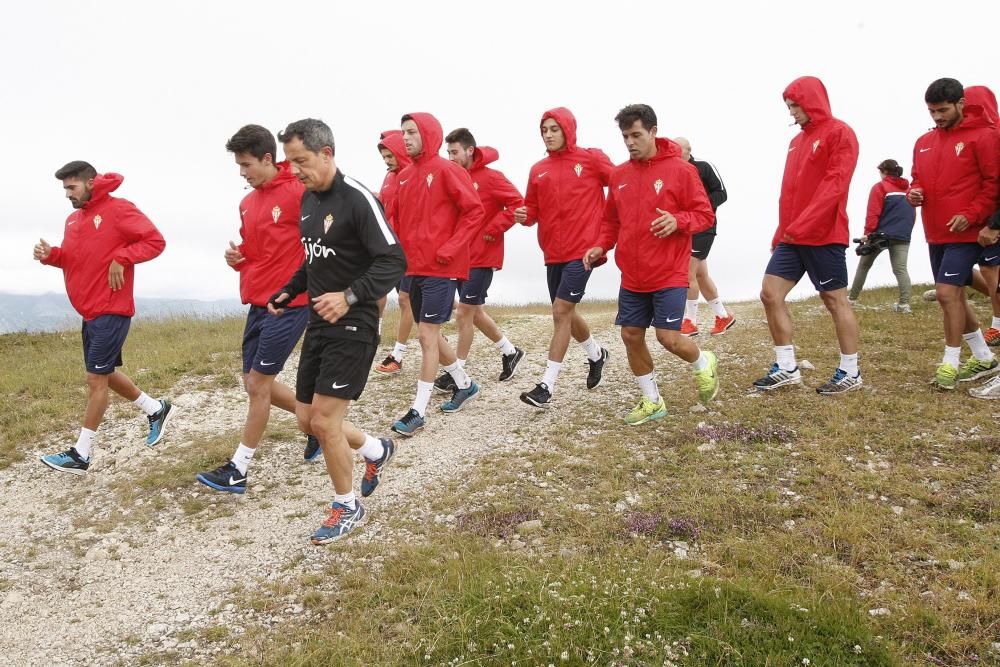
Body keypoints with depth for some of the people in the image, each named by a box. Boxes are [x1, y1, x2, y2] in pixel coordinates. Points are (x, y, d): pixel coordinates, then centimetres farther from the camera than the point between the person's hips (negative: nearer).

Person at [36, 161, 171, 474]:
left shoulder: (119, 209, -11)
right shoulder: (73, 219, 14)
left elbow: (155, 241, -13)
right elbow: (72, 259, 20)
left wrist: (121, 258, -21)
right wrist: (51, 254, 0)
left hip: (111, 311, -9)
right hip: (90, 312, 9)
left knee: (96, 379, -5)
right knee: (105, 374, 16)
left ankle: (81, 454, 2)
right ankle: (157, 409, 32)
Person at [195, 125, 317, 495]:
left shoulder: (298, 192, -13)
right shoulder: (247, 203, 12)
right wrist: (235, 257, 1)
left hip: (289, 304, -8)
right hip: (257, 304, 8)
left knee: (258, 384, -3)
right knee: (255, 383, 12)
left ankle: (238, 470, 8)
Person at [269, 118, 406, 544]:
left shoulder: (356, 199, -17)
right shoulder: (308, 199, 10)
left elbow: (394, 262, -21)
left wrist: (350, 297, -32)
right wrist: (289, 292, 10)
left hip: (352, 328, -9)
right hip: (318, 323, 9)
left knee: (324, 420, -8)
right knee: (307, 420, 11)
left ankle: (348, 508, 14)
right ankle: (377, 450, 37)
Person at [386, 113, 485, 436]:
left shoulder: (446, 170, -9)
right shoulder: (405, 176, 11)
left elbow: (474, 212, -12)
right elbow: (397, 216, 19)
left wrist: (450, 249, -17)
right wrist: (402, 249, 4)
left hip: (441, 269, -8)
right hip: (415, 267, 8)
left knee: (427, 334, -7)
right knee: (430, 335, 14)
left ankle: (418, 411, -2)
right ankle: (464, 384, 34)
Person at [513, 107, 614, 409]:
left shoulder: (591, 159, -4)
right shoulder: (538, 170, 9)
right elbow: (533, 209, 11)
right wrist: (524, 215, -11)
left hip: (582, 249, -6)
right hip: (554, 253, 6)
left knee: (561, 311, -11)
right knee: (565, 312, 15)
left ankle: (547, 385, -6)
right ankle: (596, 354, 43)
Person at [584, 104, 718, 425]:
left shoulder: (680, 169, -7)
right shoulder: (619, 175, 7)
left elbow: (705, 214, -5)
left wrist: (678, 221, -24)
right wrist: (601, 246, 0)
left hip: (669, 274, -5)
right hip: (632, 276, 5)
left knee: (669, 337, -10)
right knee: (631, 335, 6)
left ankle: (704, 364, 25)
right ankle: (652, 401, 24)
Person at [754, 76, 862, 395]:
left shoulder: (839, 133, -7)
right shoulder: (797, 140, 17)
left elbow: (835, 184, -18)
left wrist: (801, 224, -24)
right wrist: (781, 233, 13)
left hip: (823, 236, -8)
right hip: (791, 237, 8)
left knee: (835, 300, 0)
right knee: (770, 293, 1)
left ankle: (850, 372, 12)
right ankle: (786, 368, 9)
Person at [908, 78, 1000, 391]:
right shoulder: (924, 142, 12)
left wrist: (971, 215, -19)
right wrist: (913, 193, -1)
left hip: (966, 232, -7)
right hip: (935, 234, 7)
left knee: (947, 292, -14)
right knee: (954, 295, 13)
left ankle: (951, 364, -2)